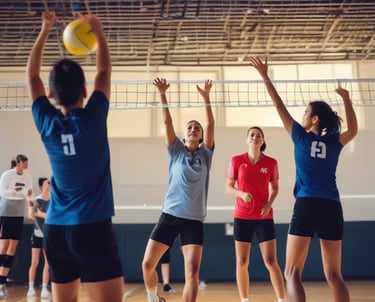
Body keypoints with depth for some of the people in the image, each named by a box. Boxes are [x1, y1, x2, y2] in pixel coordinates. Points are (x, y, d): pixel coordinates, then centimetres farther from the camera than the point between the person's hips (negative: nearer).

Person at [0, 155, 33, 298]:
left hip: (19, 214, 5)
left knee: (12, 248, 3)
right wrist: (14, 191, -34)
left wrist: (29, 193, -21)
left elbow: (29, 196, 1)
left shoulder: (27, 177, 3)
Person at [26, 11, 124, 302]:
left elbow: (32, 74, 16)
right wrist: (98, 30, 19)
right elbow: (104, 70, 8)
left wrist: (45, 30, 21)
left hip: (55, 230, 5)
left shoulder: (47, 123, 2)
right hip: (93, 227, -5)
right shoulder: (93, 119, -7)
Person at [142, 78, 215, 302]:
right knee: (148, 264, -1)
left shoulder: (205, 154, 7)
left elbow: (211, 124, -5)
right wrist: (163, 94, -11)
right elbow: (167, 122, -2)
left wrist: (206, 97, -13)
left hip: (194, 220, 0)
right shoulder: (177, 151, 7)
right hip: (170, 215, 1)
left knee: (193, 271, -11)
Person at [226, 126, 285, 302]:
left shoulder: (271, 163, -2)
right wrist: (241, 193, -18)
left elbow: (275, 188, 10)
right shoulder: (236, 161, -3)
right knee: (242, 262, 4)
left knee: (271, 261, -3)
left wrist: (269, 204, -8)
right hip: (242, 217, 0)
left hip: (264, 217, 0)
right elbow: (228, 187, 2)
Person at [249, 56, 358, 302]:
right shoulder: (334, 142, 10)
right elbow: (353, 130, 31)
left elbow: (280, 107, 10)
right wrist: (346, 99, 29)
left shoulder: (302, 137, 4)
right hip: (332, 207, 4)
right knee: (334, 275, 9)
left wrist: (265, 76, 16)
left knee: (292, 273, 0)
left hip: (307, 205, -4)